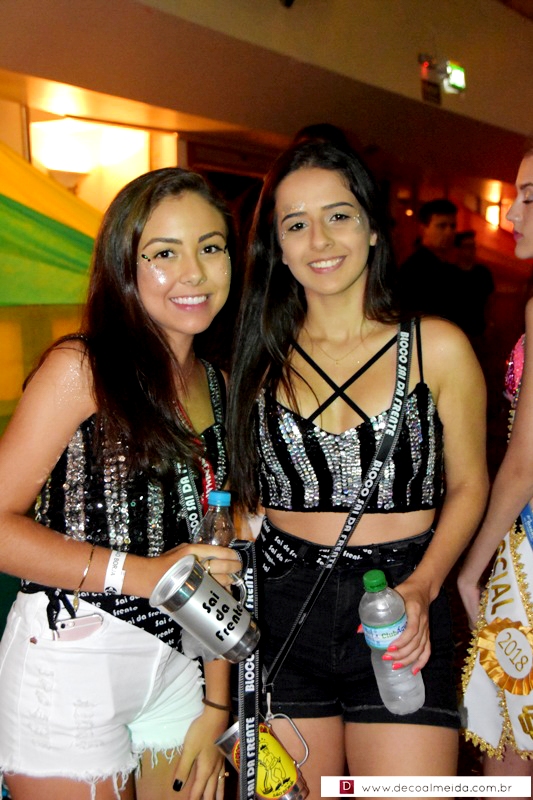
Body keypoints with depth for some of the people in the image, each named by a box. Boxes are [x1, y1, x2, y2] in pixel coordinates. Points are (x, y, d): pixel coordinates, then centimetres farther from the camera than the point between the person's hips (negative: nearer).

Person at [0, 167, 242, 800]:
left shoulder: (218, 386, 6)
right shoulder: (81, 368, -12)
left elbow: (213, 558, 7)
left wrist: (216, 705, 7)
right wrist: (138, 572, -21)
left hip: (177, 664, 6)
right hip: (69, 664, -5)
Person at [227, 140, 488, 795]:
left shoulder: (437, 347, -2)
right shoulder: (259, 359, 4)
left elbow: (468, 484, 5)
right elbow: (241, 496, 10)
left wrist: (421, 588, -11)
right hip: (281, 617, 2)